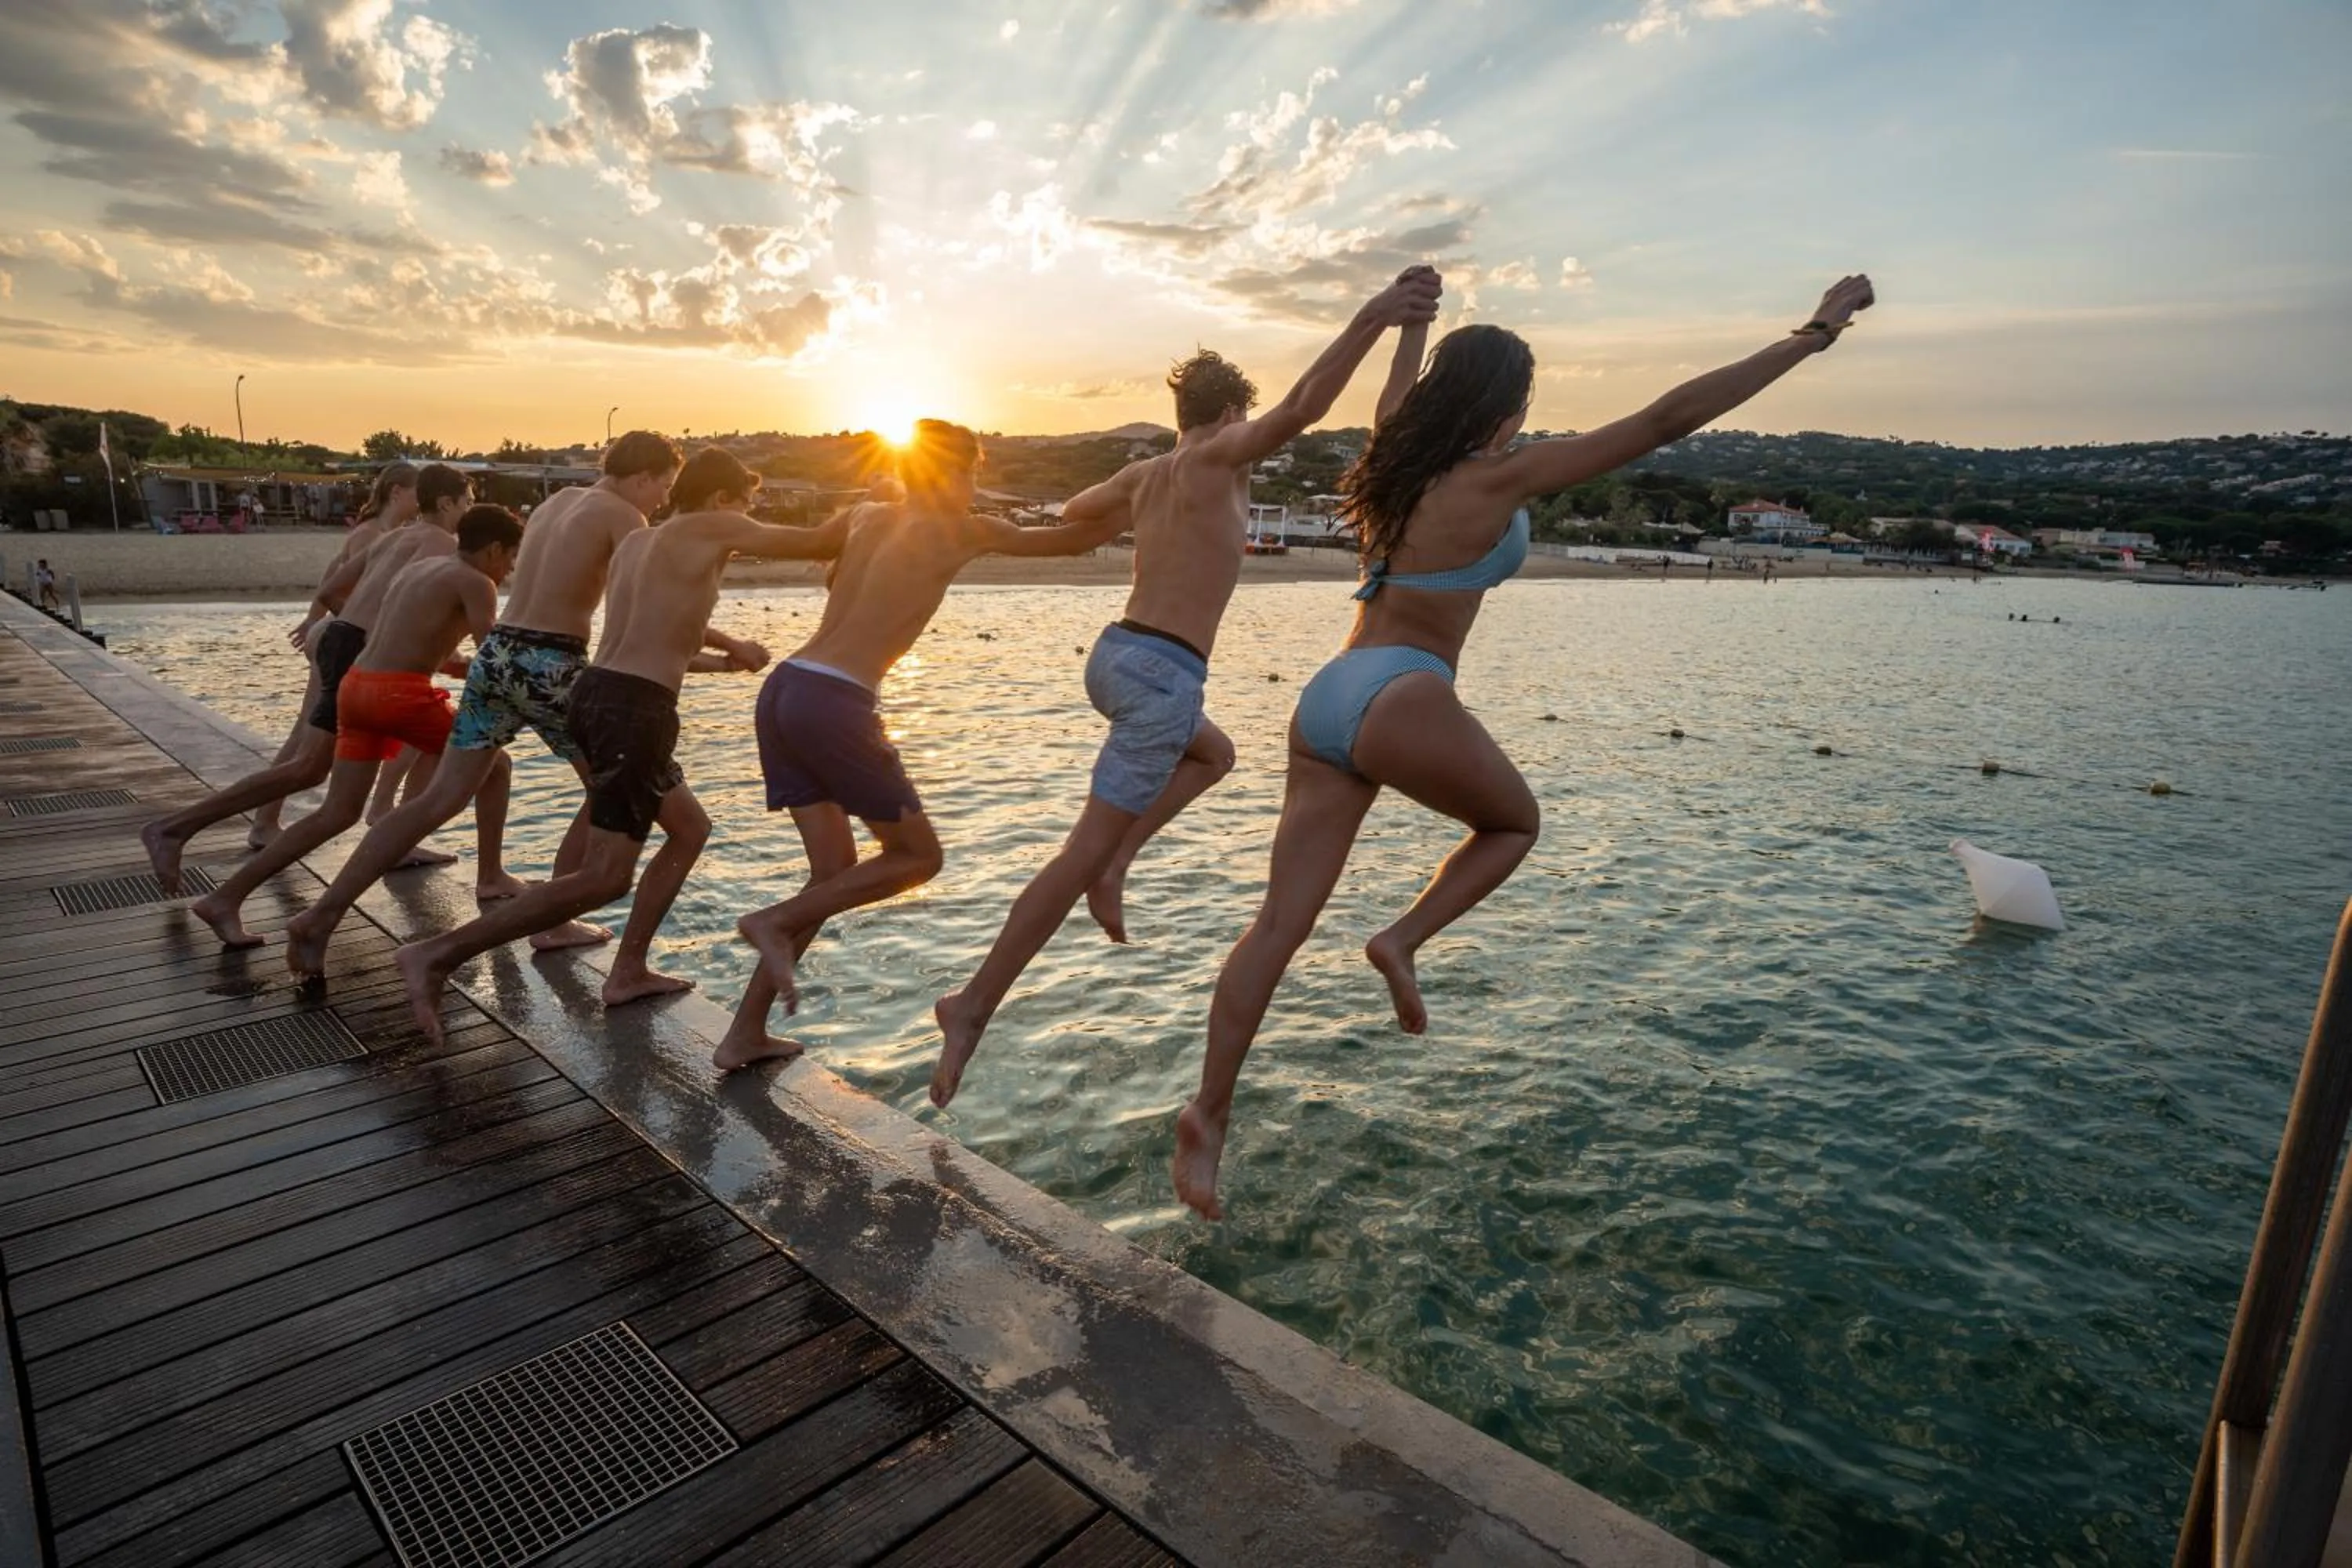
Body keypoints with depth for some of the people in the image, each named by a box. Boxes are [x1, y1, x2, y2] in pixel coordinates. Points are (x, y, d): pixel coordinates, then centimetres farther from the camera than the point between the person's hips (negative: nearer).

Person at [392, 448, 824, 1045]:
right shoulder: (708, 529, -2)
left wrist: (724, 659, 31)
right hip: (634, 710, -10)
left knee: (690, 827, 22)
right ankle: (436, 954, -7)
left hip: (599, 693, 10)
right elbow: (818, 543, -3)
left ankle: (629, 968, 22)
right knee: (604, 877, -7)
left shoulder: (637, 541, 21)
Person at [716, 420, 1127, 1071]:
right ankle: (773, 921, -1)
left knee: (836, 871, 15)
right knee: (917, 856, 8)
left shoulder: (866, 515, 17)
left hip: (782, 690, 8)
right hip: (834, 704, -8)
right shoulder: (962, 531, 1)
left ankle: (745, 1033, 17)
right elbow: (1080, 540, 9)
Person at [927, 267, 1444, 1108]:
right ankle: (974, 1005, -1)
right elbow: (1302, 409, -23)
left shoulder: (1144, 473, 15)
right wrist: (1370, 319, -27)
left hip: (1113, 654, 9)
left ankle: (1115, 866, 16)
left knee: (1213, 753, 32)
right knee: (1084, 849, -5)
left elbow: (1074, 513, 35)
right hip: (1164, 673, -9)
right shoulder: (1216, 459, -5)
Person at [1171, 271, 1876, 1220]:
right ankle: (1403, 940, 2)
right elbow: (1671, 419, -3)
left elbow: (1397, 391, 41)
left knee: (1280, 926, 4)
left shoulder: (1397, 458, 16)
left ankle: (1208, 1116, 2)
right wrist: (1814, 333, 4)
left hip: (1324, 699, 7)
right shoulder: (1500, 477, -3)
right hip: (1399, 702, -7)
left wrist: (1411, 319, 60)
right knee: (1514, 823, 23)